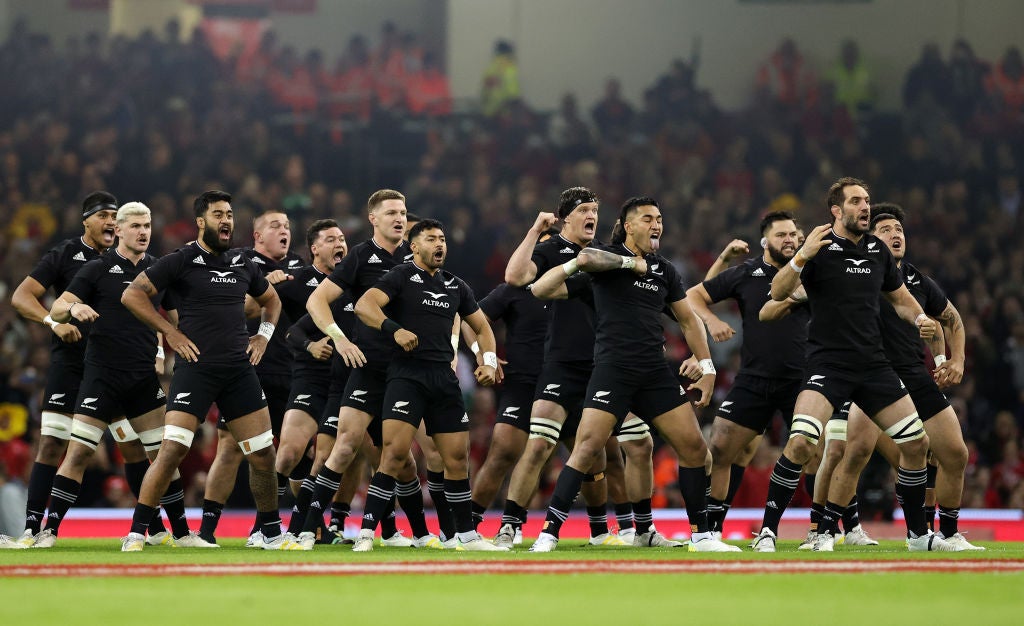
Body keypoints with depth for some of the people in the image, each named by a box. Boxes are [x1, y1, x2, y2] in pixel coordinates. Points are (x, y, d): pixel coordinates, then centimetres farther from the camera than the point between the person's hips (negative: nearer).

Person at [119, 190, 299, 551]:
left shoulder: (242, 265, 12)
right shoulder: (181, 261, -4)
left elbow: (271, 300, 31)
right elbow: (132, 295, -8)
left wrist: (264, 335, 15)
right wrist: (170, 333, -10)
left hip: (239, 370, 5)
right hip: (196, 369, -5)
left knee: (263, 454, 4)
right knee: (172, 450, -16)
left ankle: (272, 534, 19)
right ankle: (135, 534, -10)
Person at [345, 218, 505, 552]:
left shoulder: (456, 286, 18)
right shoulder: (402, 277, 0)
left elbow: (481, 327, 27)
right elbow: (363, 305, -14)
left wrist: (489, 361, 9)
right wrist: (395, 329, -28)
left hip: (444, 378, 6)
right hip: (407, 373, -6)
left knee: (458, 456, 7)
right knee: (395, 452, -17)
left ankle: (467, 535, 18)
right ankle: (366, 533, -16)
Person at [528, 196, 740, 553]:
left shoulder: (665, 271, 15)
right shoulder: (609, 259, 1)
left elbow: (688, 320, 22)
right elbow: (586, 258, -22)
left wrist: (707, 369, 15)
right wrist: (632, 262, -12)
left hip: (655, 374, 5)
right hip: (612, 371, -5)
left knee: (694, 446, 0)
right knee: (588, 448, -16)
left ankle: (701, 535, 12)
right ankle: (549, 533, -12)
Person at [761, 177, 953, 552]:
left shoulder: (877, 250, 10)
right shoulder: (820, 247, -7)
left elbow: (900, 297, 23)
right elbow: (777, 294, -17)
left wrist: (919, 318, 2)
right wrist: (802, 257, -32)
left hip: (873, 364, 6)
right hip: (828, 364, -6)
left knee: (917, 443, 4)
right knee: (800, 442, -24)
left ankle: (918, 534, 20)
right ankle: (767, 530, -13)